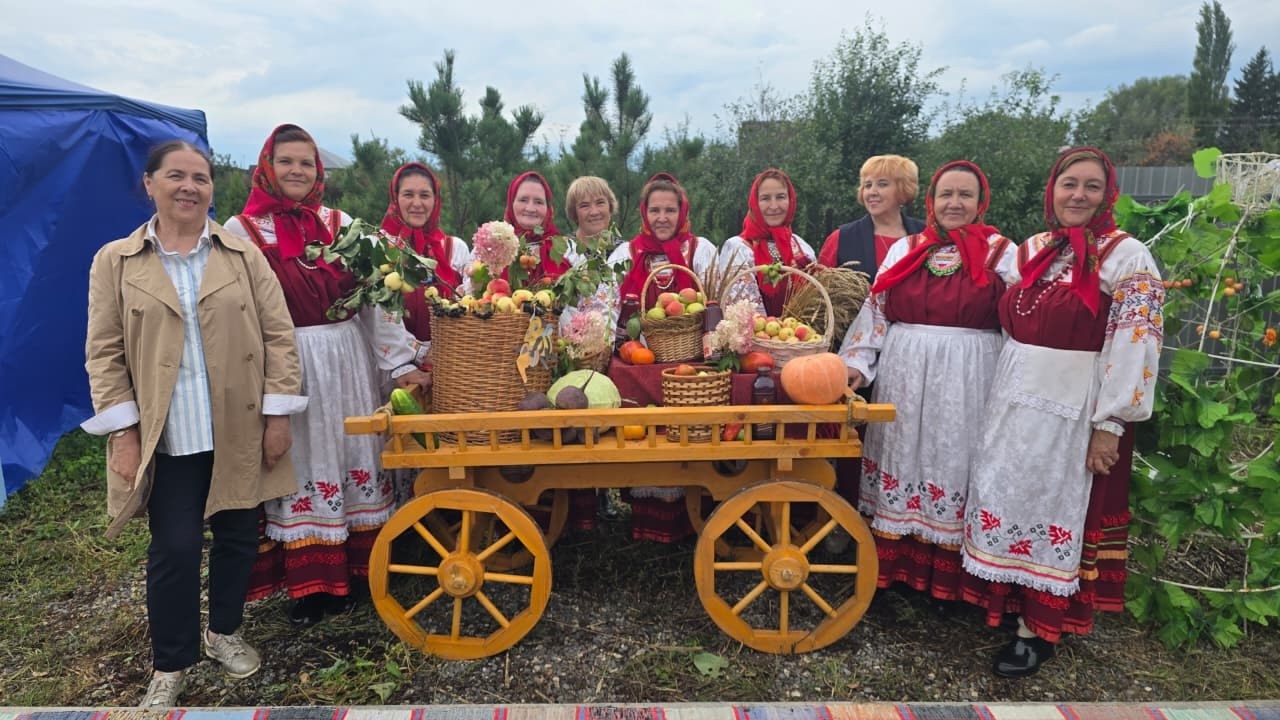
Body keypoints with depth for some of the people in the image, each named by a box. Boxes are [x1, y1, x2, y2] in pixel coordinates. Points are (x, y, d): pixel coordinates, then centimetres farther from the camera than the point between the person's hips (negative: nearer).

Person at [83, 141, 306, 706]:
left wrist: (277, 414, -4)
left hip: (240, 431, 2)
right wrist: (123, 432, -6)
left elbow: (278, 335, 1)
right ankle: (170, 665, 22)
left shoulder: (244, 255, 3)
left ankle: (223, 631, 36)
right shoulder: (114, 262, 2)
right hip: (167, 438, -1)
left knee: (238, 538, 12)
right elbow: (104, 353, 1)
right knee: (175, 550, 1)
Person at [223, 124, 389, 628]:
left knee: (348, 456, 7)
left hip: (344, 356, 3)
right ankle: (307, 584, 13)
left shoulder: (340, 223, 10)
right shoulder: (241, 230, 1)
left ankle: (348, 572, 19)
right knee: (296, 463, 3)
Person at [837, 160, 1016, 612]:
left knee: (953, 464, 4)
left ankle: (946, 579, 17)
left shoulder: (1002, 253, 1)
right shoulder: (904, 249, 8)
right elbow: (875, 311, 8)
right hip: (904, 376, 3)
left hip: (967, 381, -2)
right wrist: (858, 363, -1)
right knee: (903, 459, 9)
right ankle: (893, 565, 23)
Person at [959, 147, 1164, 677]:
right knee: (1008, 499, 12)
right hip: (1015, 401, 6)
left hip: (1075, 408, -6)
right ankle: (1009, 599, 29)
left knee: (1055, 507, 3)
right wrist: (1005, 391, 11)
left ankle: (1040, 626, 17)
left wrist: (1110, 424, -17)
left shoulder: (1127, 256, -8)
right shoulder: (1031, 250, 10)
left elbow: (1137, 344, -13)